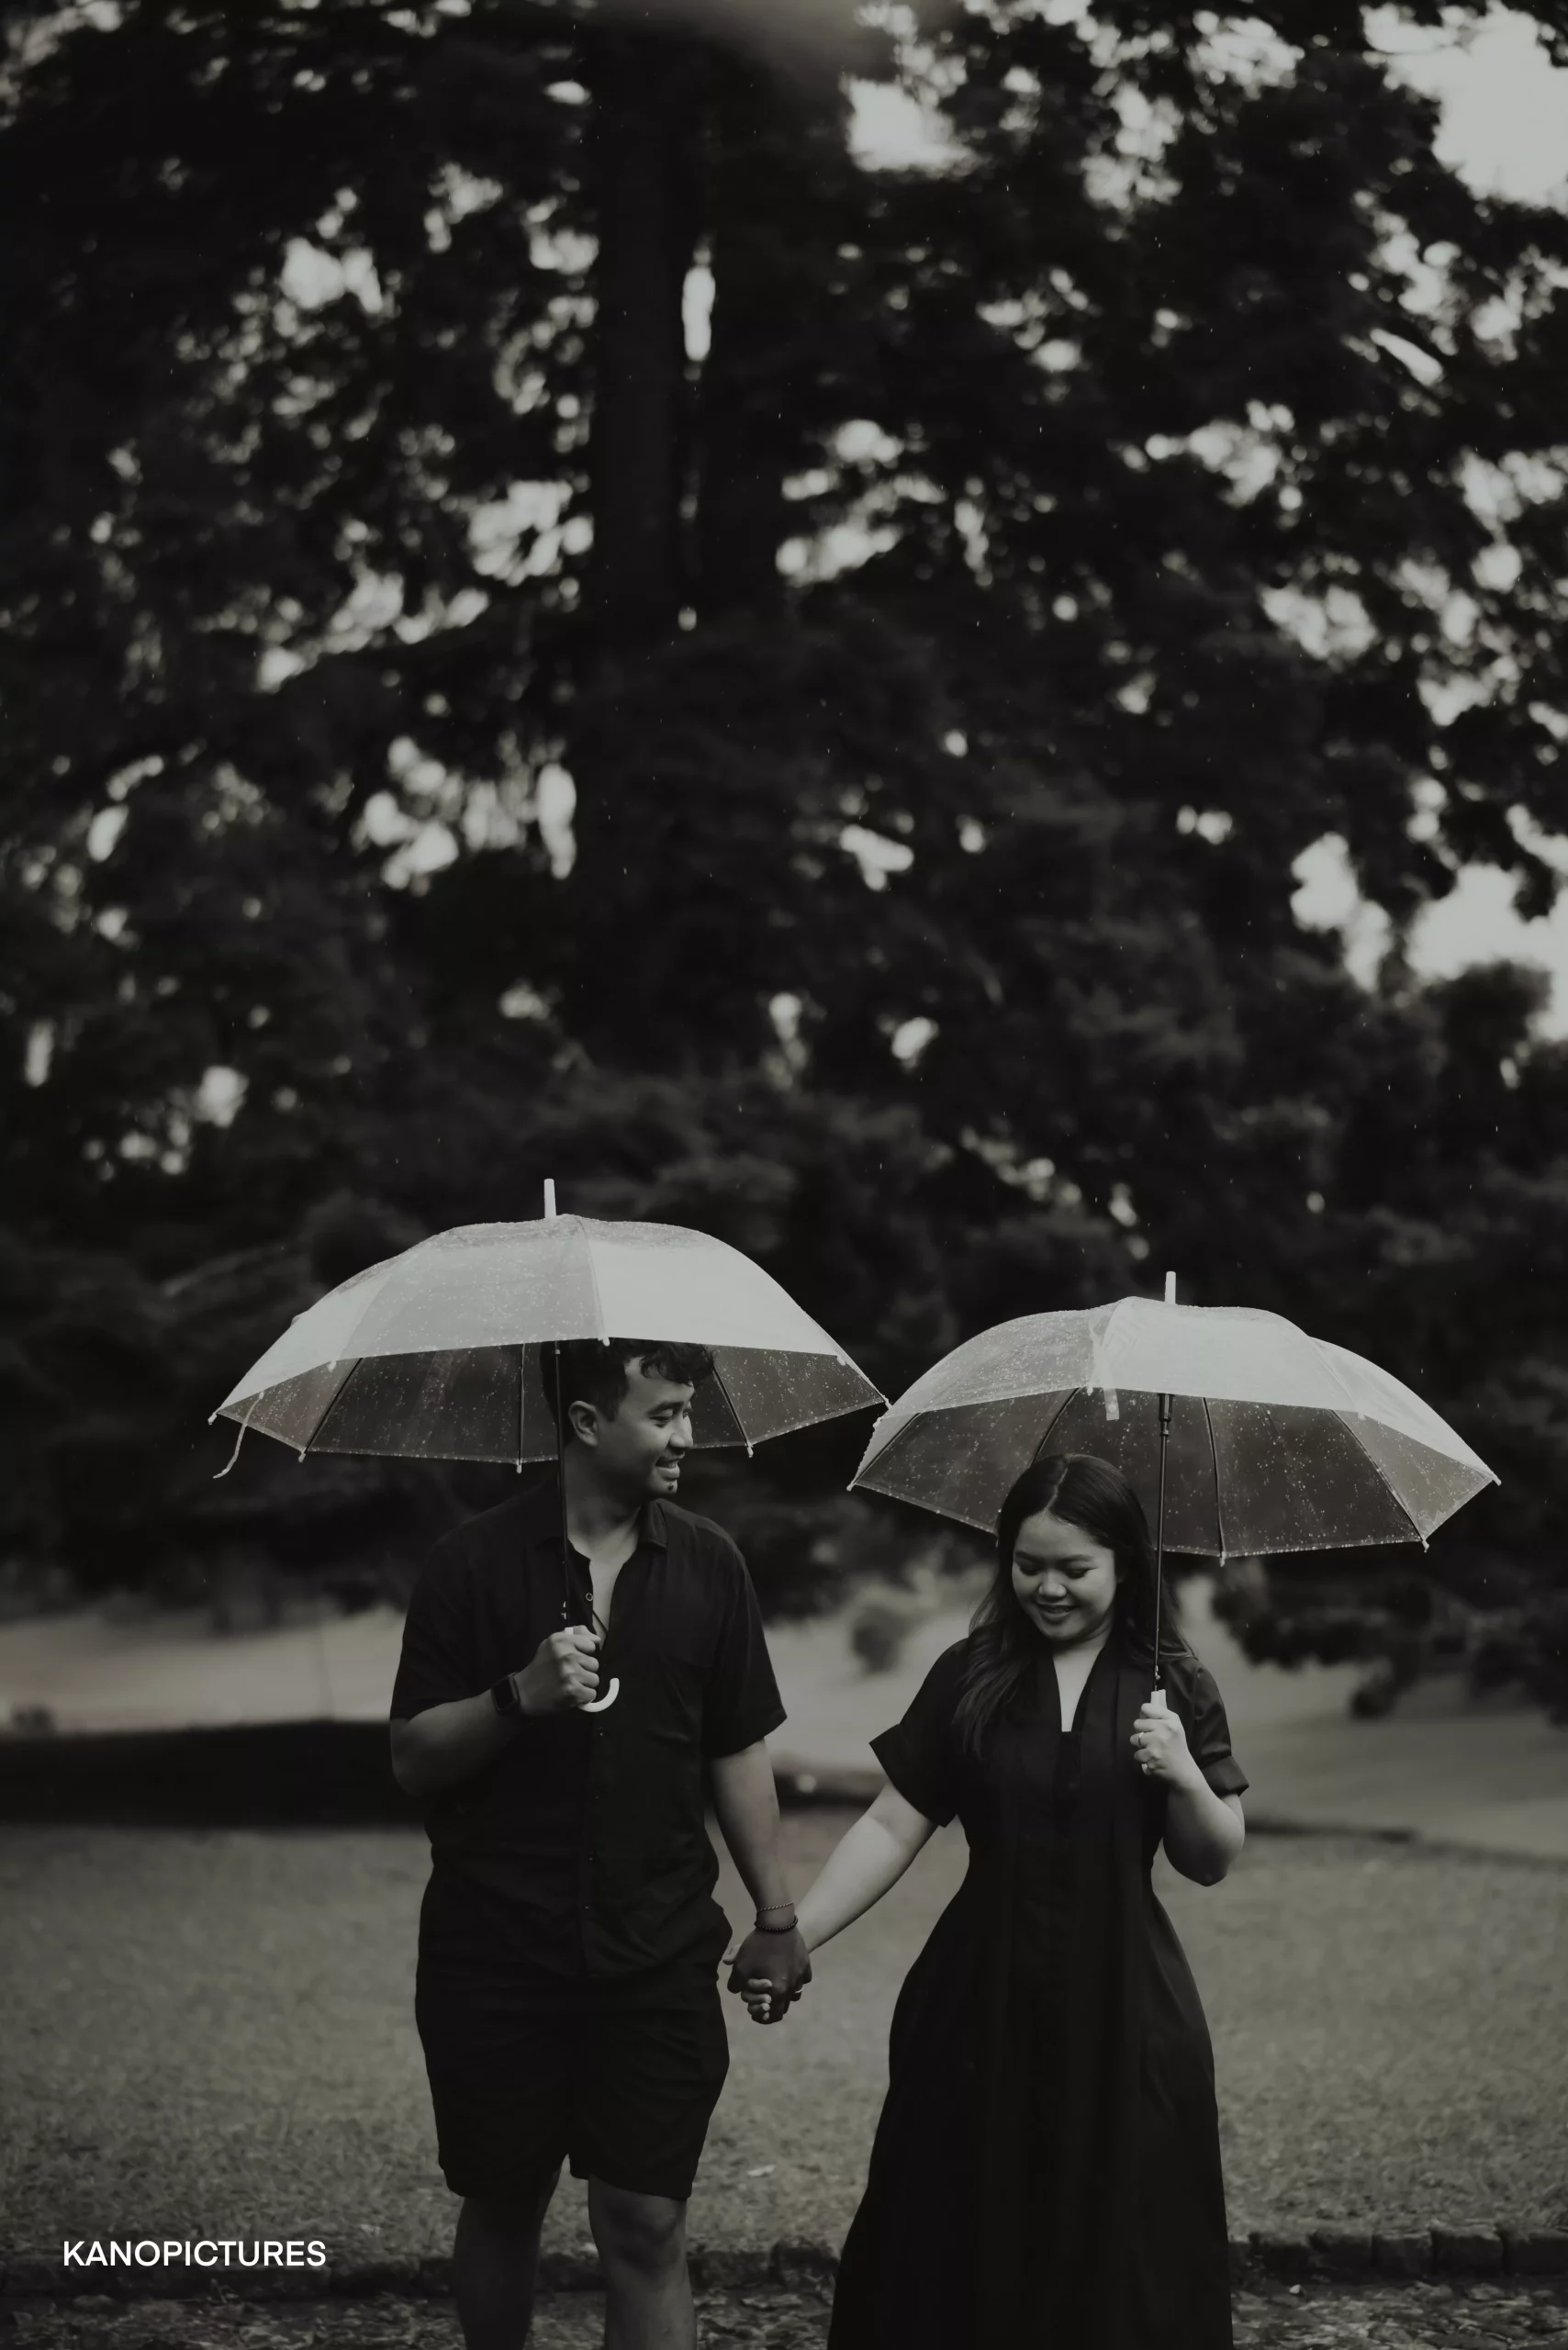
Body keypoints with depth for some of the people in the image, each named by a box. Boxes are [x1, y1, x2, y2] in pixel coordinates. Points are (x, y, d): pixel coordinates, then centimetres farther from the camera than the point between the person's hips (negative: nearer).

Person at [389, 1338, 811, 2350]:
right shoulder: (479, 1563, -3)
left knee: (647, 2224, -3)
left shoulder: (709, 1564, 4)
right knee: (503, 2207, 10)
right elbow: (412, 1757, -3)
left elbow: (738, 1751, 10)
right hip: (494, 1954, -1)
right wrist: (519, 1696, -20)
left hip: (659, 1954, 1)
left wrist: (777, 1916, 8)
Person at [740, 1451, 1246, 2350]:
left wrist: (1185, 1776, -18)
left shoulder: (1174, 1689, 1)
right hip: (980, 2006, 1)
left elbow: (1212, 1863, 2)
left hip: (1121, 2014, -1)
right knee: (963, 2255, 4)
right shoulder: (971, 1680, 2)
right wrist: (793, 1937, -9)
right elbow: (893, 1828, 1)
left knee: (1115, 2263, 2)